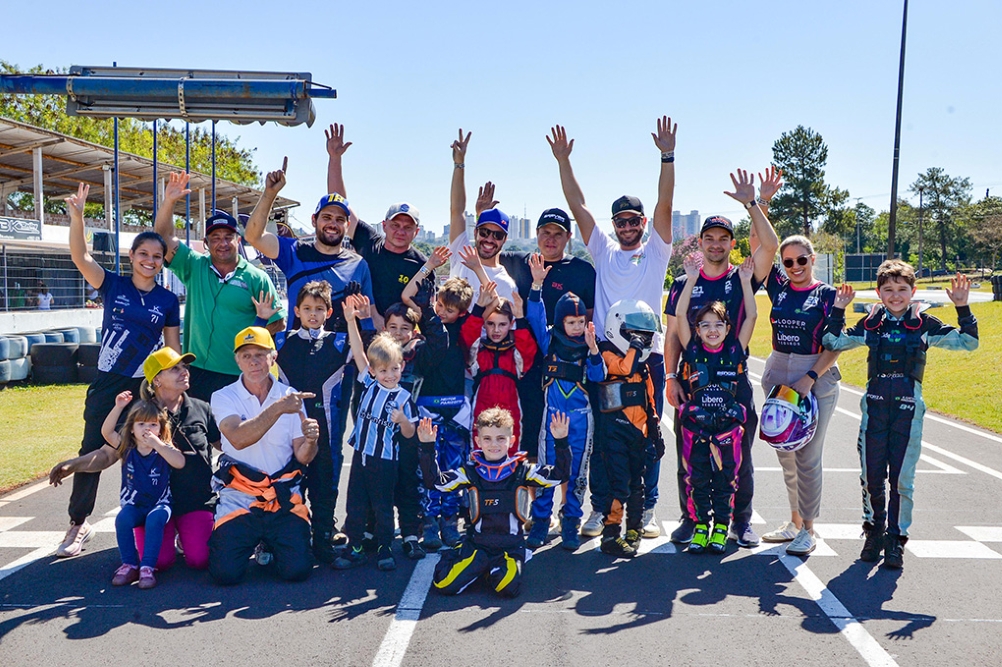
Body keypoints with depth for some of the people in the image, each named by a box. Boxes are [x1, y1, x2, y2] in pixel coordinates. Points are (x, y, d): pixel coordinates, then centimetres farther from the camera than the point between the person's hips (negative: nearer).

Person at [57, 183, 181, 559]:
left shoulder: (167, 300, 2)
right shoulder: (113, 285, 1)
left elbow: (174, 349, 6)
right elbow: (79, 255, -12)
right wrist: (77, 214, -25)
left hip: (147, 388, 0)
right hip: (106, 386, 0)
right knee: (92, 453, 3)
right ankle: (79, 524, 18)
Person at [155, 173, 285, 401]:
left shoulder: (257, 278, 2)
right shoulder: (194, 267, 10)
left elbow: (279, 322, 3)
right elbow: (164, 237, 1)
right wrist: (168, 202, -11)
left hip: (240, 377, -2)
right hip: (198, 373, 3)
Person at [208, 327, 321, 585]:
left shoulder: (290, 396, 3)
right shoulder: (224, 397, -3)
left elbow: (302, 457, -1)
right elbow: (238, 439, -23)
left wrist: (310, 442, -24)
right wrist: (277, 409, -32)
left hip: (284, 498, 1)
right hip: (238, 498, -1)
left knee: (297, 569, -13)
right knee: (225, 572, -14)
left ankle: (270, 544, 22)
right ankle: (252, 540, 21)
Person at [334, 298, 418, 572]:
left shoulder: (403, 398, -10)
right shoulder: (370, 383, 1)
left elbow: (409, 435, -8)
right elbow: (358, 352, -3)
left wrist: (403, 420, -29)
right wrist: (351, 321, -11)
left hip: (385, 460, -4)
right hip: (361, 454, 4)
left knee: (383, 506, 7)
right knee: (355, 503, 11)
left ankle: (385, 548, 21)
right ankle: (354, 547, 23)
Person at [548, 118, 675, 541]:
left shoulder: (656, 252, 7)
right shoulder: (604, 252, 11)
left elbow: (665, 206, -4)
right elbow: (578, 207, 7)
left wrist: (667, 155, -13)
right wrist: (563, 161, 1)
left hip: (647, 356, -1)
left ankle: (646, 510, 16)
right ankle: (600, 509, 15)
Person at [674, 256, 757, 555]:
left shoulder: (735, 351, -1)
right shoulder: (692, 351, -2)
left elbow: (751, 316, -4)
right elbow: (680, 316, -9)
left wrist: (745, 281, -7)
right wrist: (691, 280, -12)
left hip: (728, 427, 0)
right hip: (695, 426, 0)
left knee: (725, 479, 8)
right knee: (697, 479, 7)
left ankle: (721, 525, 23)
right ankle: (701, 524, 21)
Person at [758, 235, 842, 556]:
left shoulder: (827, 295, -4)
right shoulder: (779, 288, 7)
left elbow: (834, 346, -8)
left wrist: (810, 378, -17)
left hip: (816, 379, -5)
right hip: (778, 375, 5)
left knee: (807, 455, -2)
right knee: (785, 453, 11)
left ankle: (808, 529, 9)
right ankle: (795, 521, 25)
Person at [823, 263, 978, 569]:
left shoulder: (924, 324, 2)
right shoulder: (871, 324, 6)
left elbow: (968, 342, 0)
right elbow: (833, 343, 5)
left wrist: (963, 308, -9)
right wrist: (838, 310, -2)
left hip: (908, 406, -1)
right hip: (875, 403, 2)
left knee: (902, 478, 1)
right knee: (871, 475, 5)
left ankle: (896, 538, 14)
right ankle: (874, 530, 25)